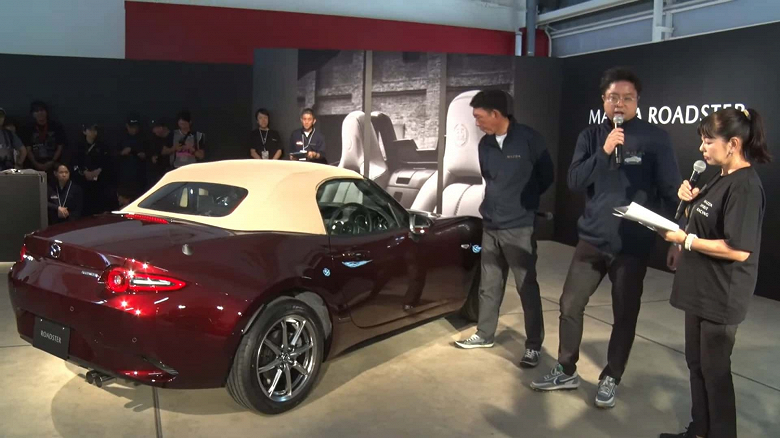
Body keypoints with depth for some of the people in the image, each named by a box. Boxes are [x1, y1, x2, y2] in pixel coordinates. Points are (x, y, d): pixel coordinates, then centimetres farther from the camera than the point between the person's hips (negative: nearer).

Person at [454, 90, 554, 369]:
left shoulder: (528, 139, -11)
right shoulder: (485, 144, 6)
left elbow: (546, 177, -1)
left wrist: (523, 200, 6)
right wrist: (495, 203, 11)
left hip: (519, 228, -6)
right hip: (490, 226, 6)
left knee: (527, 287, 0)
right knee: (489, 284, 14)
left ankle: (534, 345, 12)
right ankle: (484, 334, 29)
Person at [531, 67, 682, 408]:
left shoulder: (654, 138, -6)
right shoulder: (591, 136, 3)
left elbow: (671, 190, -5)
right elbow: (574, 181, -6)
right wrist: (603, 152, -19)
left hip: (633, 244, -3)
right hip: (592, 239, 3)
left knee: (624, 315, 8)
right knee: (570, 305, 7)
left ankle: (610, 379, 26)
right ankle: (566, 371, 25)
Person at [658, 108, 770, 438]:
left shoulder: (745, 186, -20)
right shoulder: (720, 179, 9)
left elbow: (739, 250, -26)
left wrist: (685, 239, -19)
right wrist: (690, 202, -1)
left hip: (721, 296, -9)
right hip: (700, 289, 9)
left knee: (715, 370, 5)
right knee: (696, 364, 18)